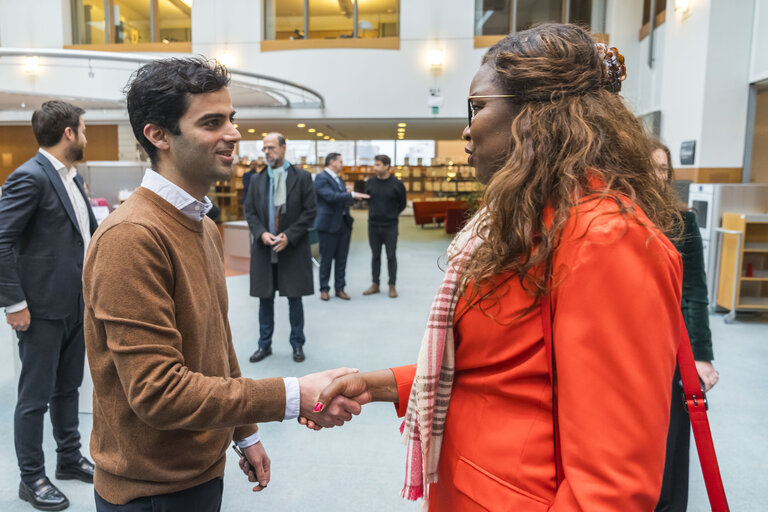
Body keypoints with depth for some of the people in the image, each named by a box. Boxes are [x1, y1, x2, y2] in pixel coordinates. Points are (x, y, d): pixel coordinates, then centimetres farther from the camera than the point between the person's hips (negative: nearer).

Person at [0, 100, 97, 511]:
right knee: (35, 396, 6)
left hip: (77, 303, 8)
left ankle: (70, 458, 35)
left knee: (68, 387, 19)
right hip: (43, 307, -8)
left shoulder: (73, 177, 12)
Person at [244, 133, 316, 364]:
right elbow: (249, 211, 8)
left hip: (293, 249, -3)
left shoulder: (302, 177, -1)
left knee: (294, 299, 6)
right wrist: (261, 233, -10)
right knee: (265, 299, 10)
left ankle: (297, 344, 20)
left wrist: (289, 236, -14)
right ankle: (264, 345, 23)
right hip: (264, 249, 3)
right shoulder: (257, 180, 9)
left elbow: (310, 211, -5)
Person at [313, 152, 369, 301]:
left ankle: (340, 288, 17)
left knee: (342, 259, 9)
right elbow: (330, 196, -23)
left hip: (344, 223, 7)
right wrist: (352, 195, -24)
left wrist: (355, 197, 3)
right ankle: (324, 289, 14)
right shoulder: (321, 178, -10)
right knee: (326, 259, 3)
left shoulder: (340, 180, 16)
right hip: (329, 225, -7)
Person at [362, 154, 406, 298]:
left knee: (391, 256, 3)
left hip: (390, 226, -2)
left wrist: (391, 215, 9)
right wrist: (374, 213, 11)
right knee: (375, 256, 11)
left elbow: (402, 204, 5)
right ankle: (375, 284, 20)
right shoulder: (369, 182, 1)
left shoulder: (397, 184, -6)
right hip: (373, 225, 3)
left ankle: (392, 286, 13)